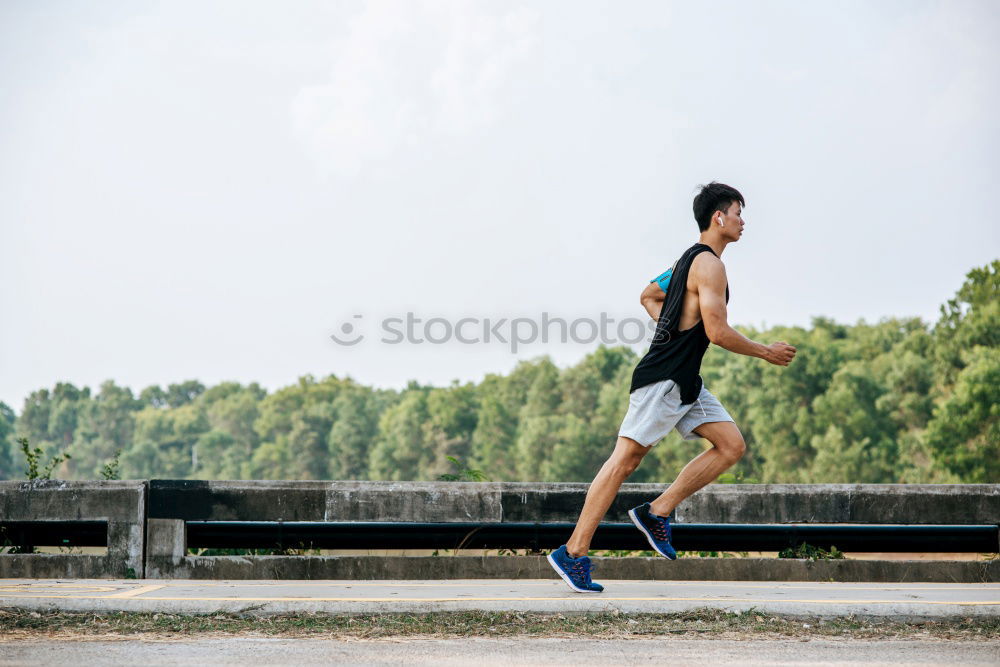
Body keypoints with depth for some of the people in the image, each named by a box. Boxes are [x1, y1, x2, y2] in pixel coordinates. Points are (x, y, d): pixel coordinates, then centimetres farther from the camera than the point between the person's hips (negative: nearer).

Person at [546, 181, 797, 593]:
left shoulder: (690, 259, 18)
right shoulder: (709, 264, -13)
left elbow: (648, 296, 30)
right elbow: (718, 332, -19)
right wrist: (767, 353, -6)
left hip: (685, 383, 10)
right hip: (663, 379, -10)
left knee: (732, 445, 4)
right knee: (626, 459, -9)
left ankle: (656, 513, 4)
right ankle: (573, 553, -7)